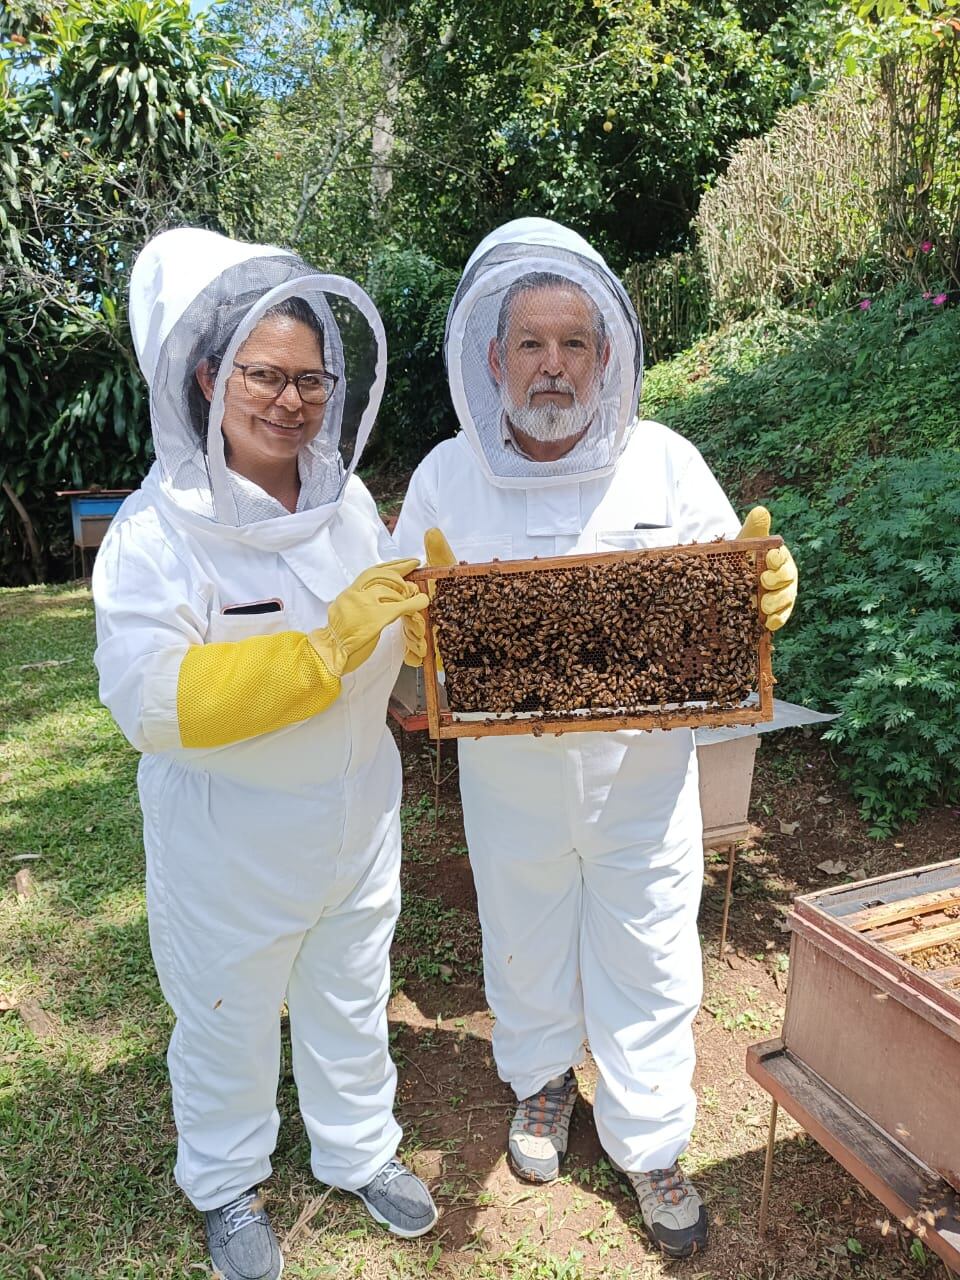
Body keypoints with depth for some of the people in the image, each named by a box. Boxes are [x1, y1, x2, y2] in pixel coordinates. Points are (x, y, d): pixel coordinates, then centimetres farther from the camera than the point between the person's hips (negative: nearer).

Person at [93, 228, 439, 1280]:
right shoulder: (156, 531, -19)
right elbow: (149, 699, -29)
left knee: (350, 1001, 25)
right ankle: (225, 1184, 50)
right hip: (229, 843, -4)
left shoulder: (348, 500, -3)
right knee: (229, 1024, 20)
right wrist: (324, 650, -35)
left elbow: (406, 633, 8)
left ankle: (359, 1151, 52)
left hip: (356, 818, 5)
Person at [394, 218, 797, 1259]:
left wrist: (769, 592, -21)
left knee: (647, 956, 13)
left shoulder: (666, 463, -5)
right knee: (526, 935, 21)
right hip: (510, 772, 1)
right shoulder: (445, 476, -4)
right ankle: (542, 1078, 52)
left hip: (642, 770, 0)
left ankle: (649, 1141, 39)